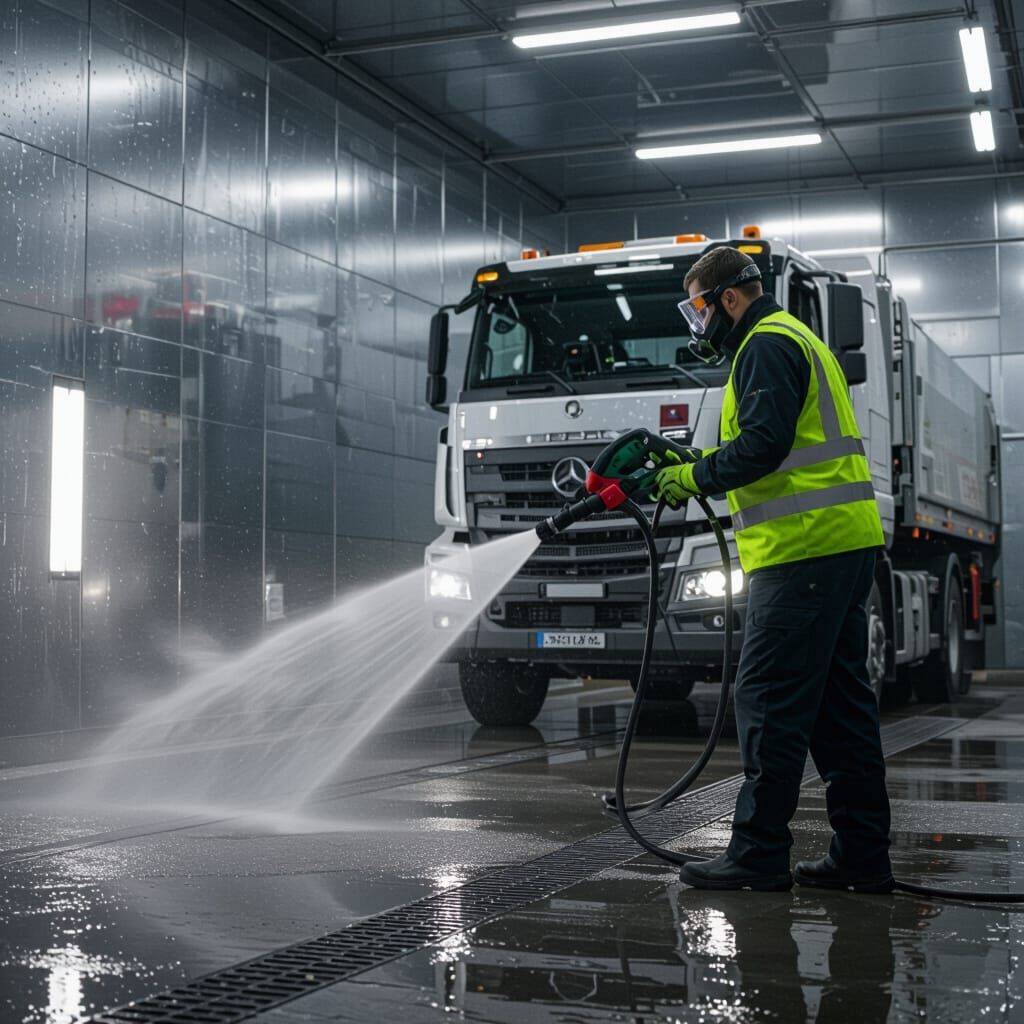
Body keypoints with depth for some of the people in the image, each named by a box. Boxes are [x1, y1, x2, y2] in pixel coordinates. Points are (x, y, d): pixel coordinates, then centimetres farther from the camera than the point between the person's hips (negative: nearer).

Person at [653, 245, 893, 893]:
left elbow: (764, 444, -20)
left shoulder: (767, 345, -7)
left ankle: (759, 851, -2)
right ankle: (863, 856, 14)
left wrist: (695, 478, -6)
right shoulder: (798, 340, 26)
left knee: (770, 700, -7)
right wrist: (701, 468, 18)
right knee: (840, 700, 10)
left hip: (804, 548, -11)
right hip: (848, 545, 11)